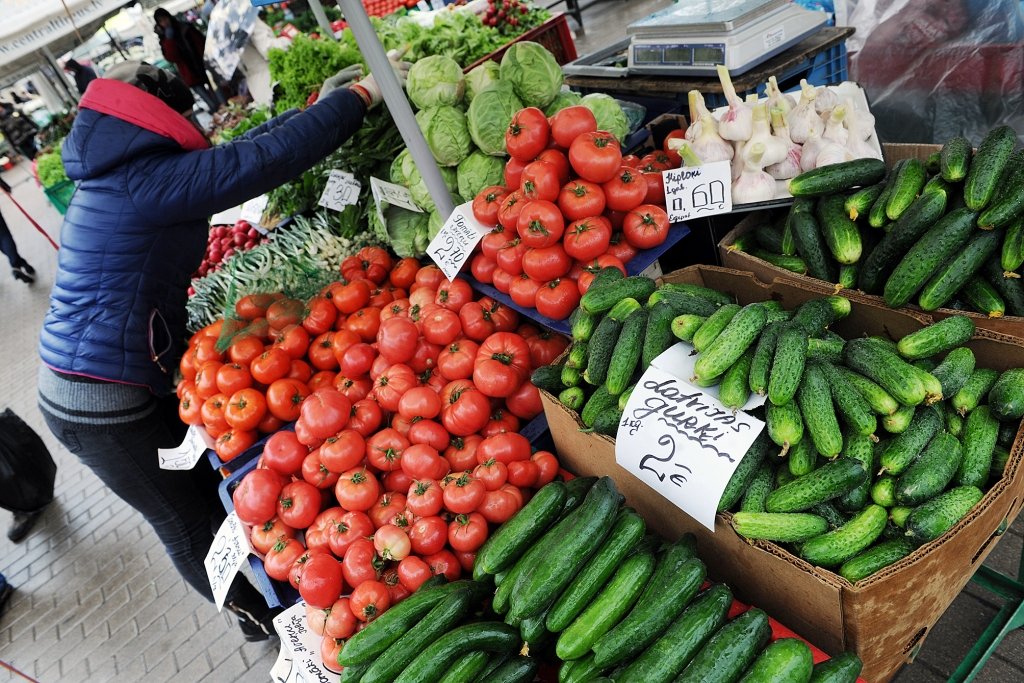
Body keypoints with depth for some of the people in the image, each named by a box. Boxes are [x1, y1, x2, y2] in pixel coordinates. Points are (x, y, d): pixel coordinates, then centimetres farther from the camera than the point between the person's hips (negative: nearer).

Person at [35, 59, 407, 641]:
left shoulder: (120, 174, 9)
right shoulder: (142, 180, -21)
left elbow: (241, 149, 12)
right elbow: (264, 159, -28)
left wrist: (320, 104, 12)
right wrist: (360, 95, -19)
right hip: (102, 402, -10)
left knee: (203, 489, 21)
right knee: (187, 522, 10)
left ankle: (258, 594, 40)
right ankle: (261, 615, 31)